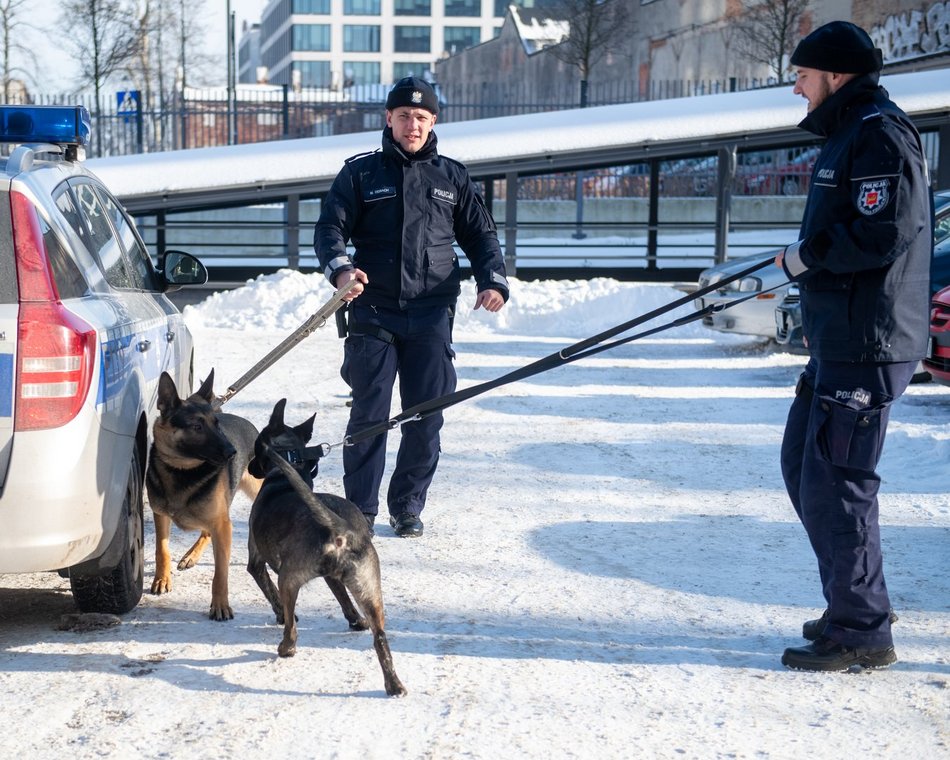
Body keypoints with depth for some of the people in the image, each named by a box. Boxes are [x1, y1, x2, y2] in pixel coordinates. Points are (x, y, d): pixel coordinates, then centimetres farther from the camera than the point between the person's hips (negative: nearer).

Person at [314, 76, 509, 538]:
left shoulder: (452, 178, 13)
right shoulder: (361, 172, 7)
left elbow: (481, 236, 18)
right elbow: (330, 227, 1)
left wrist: (492, 280, -1)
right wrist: (340, 267, -20)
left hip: (431, 314, 2)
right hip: (374, 312, -2)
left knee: (426, 414, 2)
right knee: (369, 412, -2)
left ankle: (408, 507, 16)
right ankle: (360, 509, 8)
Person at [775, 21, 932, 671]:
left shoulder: (880, 135, -14)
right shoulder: (849, 134, 19)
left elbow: (881, 235, -24)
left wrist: (805, 256, -12)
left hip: (866, 348, -11)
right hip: (839, 342, 11)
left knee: (835, 482, -7)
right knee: (802, 464, 16)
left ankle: (862, 631, 2)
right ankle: (851, 607, 25)